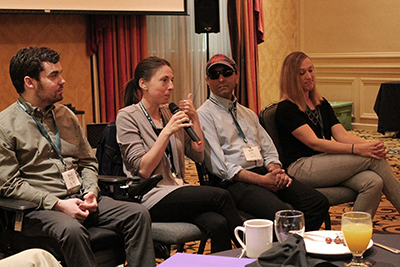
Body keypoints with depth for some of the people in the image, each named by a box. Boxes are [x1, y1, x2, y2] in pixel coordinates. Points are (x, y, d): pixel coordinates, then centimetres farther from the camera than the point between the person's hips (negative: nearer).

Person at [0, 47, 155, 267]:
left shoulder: (66, 115, 17)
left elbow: (88, 162, 21)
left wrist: (91, 191, 0)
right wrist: (57, 204, -17)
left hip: (80, 200, 6)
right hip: (39, 209, -6)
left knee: (138, 214, -15)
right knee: (71, 230, -38)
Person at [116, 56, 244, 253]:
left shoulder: (169, 114, 16)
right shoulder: (127, 117, -3)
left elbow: (198, 156, 14)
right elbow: (143, 170, -12)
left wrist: (194, 119, 4)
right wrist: (166, 132, -18)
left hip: (177, 190, 6)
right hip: (150, 199, -6)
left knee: (218, 224, -27)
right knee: (220, 196, -24)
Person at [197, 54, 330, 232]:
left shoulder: (248, 114, 25)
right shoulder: (204, 115, 2)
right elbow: (219, 166, -9)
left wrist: (276, 170, -5)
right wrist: (262, 180, -16)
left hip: (264, 174, 7)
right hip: (236, 182, -7)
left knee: (318, 202, -13)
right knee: (280, 212, -33)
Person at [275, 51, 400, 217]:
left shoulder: (322, 104, 20)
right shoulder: (286, 108, -5)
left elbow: (342, 135, 7)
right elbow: (314, 142, -16)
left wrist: (369, 145, -14)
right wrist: (356, 149, -25)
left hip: (326, 163, 7)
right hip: (301, 168, -7)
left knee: (373, 182, -24)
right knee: (373, 159, -19)